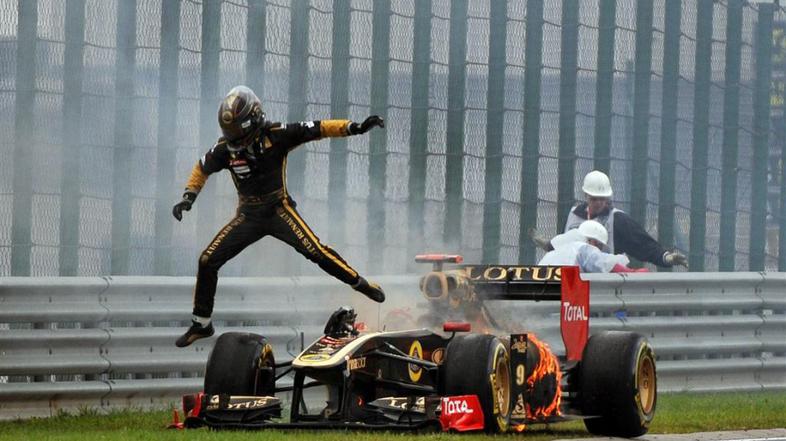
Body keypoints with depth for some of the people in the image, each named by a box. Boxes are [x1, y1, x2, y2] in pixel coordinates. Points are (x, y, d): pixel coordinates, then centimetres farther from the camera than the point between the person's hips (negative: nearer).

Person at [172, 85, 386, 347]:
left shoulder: (276, 136, -15)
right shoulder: (226, 149, -5)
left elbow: (317, 130, -17)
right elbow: (202, 169, 15)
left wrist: (356, 128, -25)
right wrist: (188, 198, 5)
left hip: (279, 210, -4)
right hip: (248, 216, 4)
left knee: (315, 251, -25)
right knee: (207, 262, -4)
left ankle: (361, 284, -8)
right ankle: (201, 324, 12)